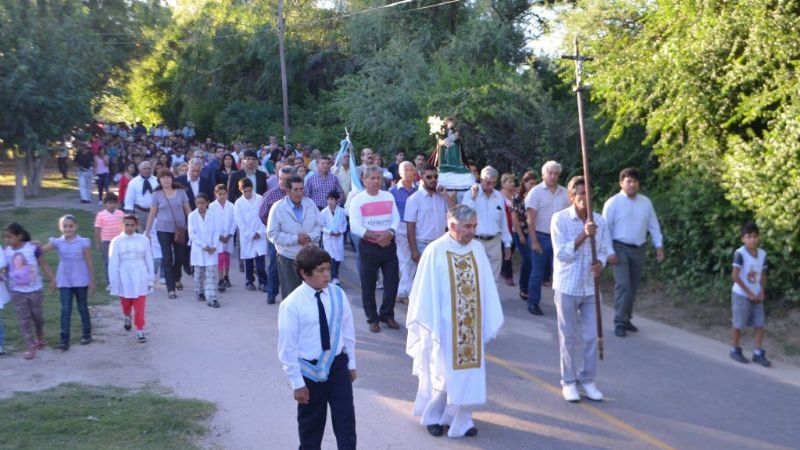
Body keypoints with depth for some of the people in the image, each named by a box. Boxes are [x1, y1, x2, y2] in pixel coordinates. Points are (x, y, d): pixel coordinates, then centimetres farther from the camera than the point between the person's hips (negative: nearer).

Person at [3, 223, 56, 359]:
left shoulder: (33, 248, -12)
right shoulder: (6, 251, -5)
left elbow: (44, 264, -5)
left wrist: (52, 279, -9)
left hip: (34, 289, -1)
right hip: (17, 291, 2)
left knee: (37, 316, 13)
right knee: (23, 319, 0)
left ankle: (40, 337, 40)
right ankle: (31, 347, 5)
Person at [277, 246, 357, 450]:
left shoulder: (338, 294, -7)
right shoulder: (291, 304, -18)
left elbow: (347, 331, 4)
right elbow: (288, 347, -13)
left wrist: (351, 363, 10)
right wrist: (297, 382, -11)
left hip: (337, 364, 3)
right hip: (310, 369, -2)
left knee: (346, 418, 6)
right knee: (311, 423, 16)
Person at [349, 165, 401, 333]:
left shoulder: (389, 197, 9)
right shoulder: (357, 200, -5)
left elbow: (396, 219, 4)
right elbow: (355, 227, -13)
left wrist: (389, 234, -15)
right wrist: (377, 236, -18)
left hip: (389, 245, 4)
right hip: (368, 247, -4)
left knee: (392, 281, 6)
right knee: (368, 285, 4)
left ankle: (387, 314, 23)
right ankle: (372, 318, 17)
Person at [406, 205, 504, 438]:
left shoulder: (477, 249, 0)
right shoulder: (435, 251, -14)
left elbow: (486, 287, 4)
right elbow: (426, 292, -11)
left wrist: (489, 321, 4)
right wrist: (430, 327, -10)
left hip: (470, 326, 4)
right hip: (444, 325, -4)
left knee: (468, 372, 10)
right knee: (443, 374, 6)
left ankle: (461, 419, 24)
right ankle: (432, 416, 27)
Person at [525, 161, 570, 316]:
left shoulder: (564, 193, 6)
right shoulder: (536, 192, -5)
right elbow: (531, 219, -8)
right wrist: (534, 241, -13)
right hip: (541, 237, -3)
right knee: (538, 272, 3)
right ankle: (533, 303, 14)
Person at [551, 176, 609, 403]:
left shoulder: (599, 220, 2)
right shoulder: (560, 219, -9)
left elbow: (603, 250, 7)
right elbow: (561, 254, -15)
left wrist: (600, 263, -16)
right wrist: (583, 235, -26)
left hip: (591, 286, 3)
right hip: (567, 286, -3)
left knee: (591, 336, 7)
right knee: (568, 337, 7)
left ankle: (587, 381, 21)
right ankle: (569, 382, 19)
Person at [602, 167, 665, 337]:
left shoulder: (646, 202, 7)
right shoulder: (613, 203, -7)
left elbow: (653, 225, 12)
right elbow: (605, 228, -8)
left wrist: (659, 245, 5)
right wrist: (609, 251, -14)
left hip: (638, 249, 5)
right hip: (620, 248, -5)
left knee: (633, 287, 11)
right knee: (623, 286, -13)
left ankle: (626, 319, 24)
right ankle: (620, 323, -6)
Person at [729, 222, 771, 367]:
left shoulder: (762, 254, 2)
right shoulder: (740, 253, -16)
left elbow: (763, 275, 10)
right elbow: (735, 276, -17)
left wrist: (762, 292, -3)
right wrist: (749, 293, -14)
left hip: (756, 296, 5)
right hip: (741, 295, -5)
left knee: (759, 325, 3)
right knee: (738, 324, 5)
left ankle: (758, 354, 11)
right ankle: (735, 351, 20)